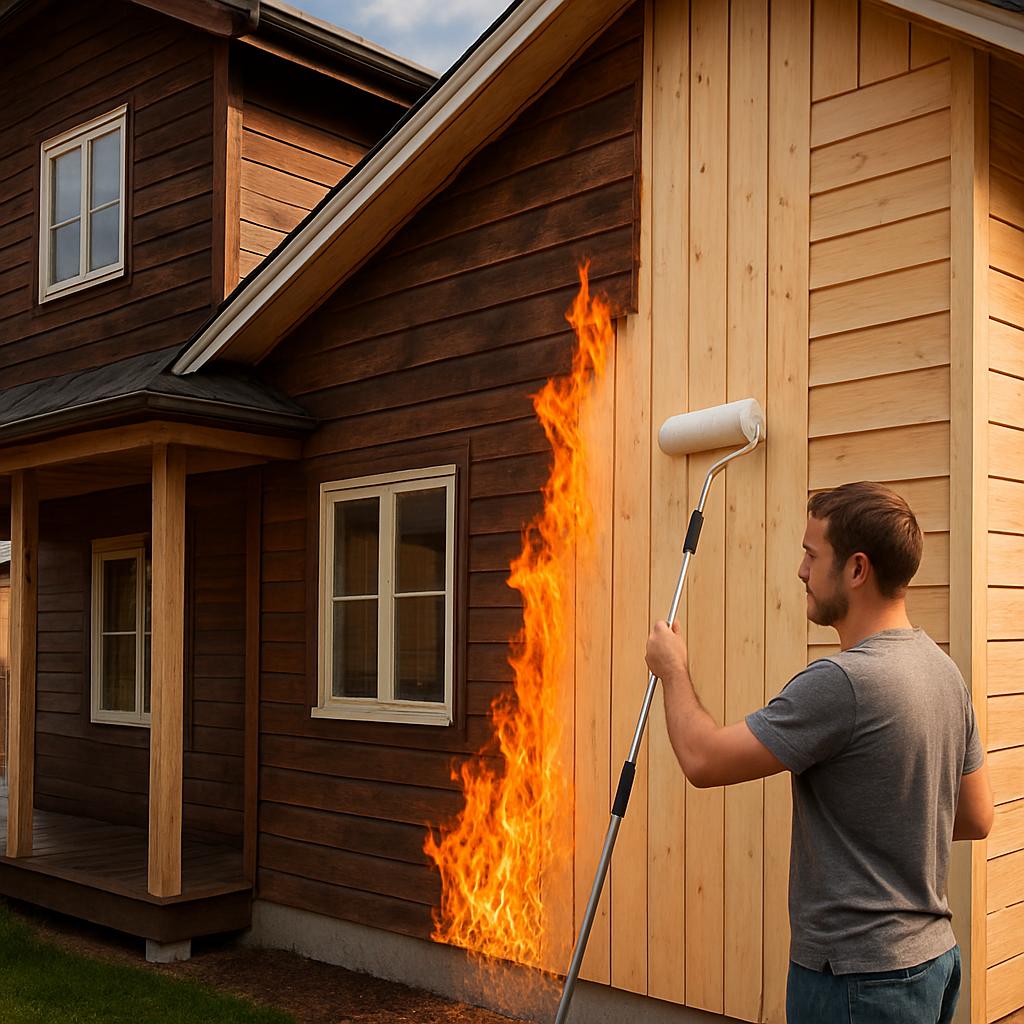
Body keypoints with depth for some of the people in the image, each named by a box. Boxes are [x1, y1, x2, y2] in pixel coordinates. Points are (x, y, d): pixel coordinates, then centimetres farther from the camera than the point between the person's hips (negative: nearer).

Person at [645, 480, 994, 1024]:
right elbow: (976, 817, 12)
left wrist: (673, 671, -4)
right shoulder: (943, 669, 4)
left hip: (859, 978, -9)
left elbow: (704, 759, -20)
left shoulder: (842, 681, -25)